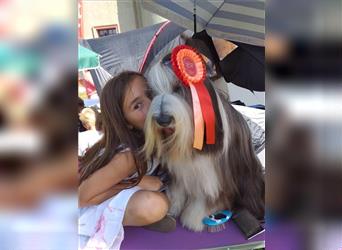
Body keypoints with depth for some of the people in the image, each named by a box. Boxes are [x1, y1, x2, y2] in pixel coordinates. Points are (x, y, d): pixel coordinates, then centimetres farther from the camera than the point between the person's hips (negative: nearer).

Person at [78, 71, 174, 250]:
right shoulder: (129, 156, -34)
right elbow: (82, 197, -26)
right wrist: (136, 183, -27)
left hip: (114, 195, 7)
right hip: (88, 209, -7)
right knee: (156, 205, -32)